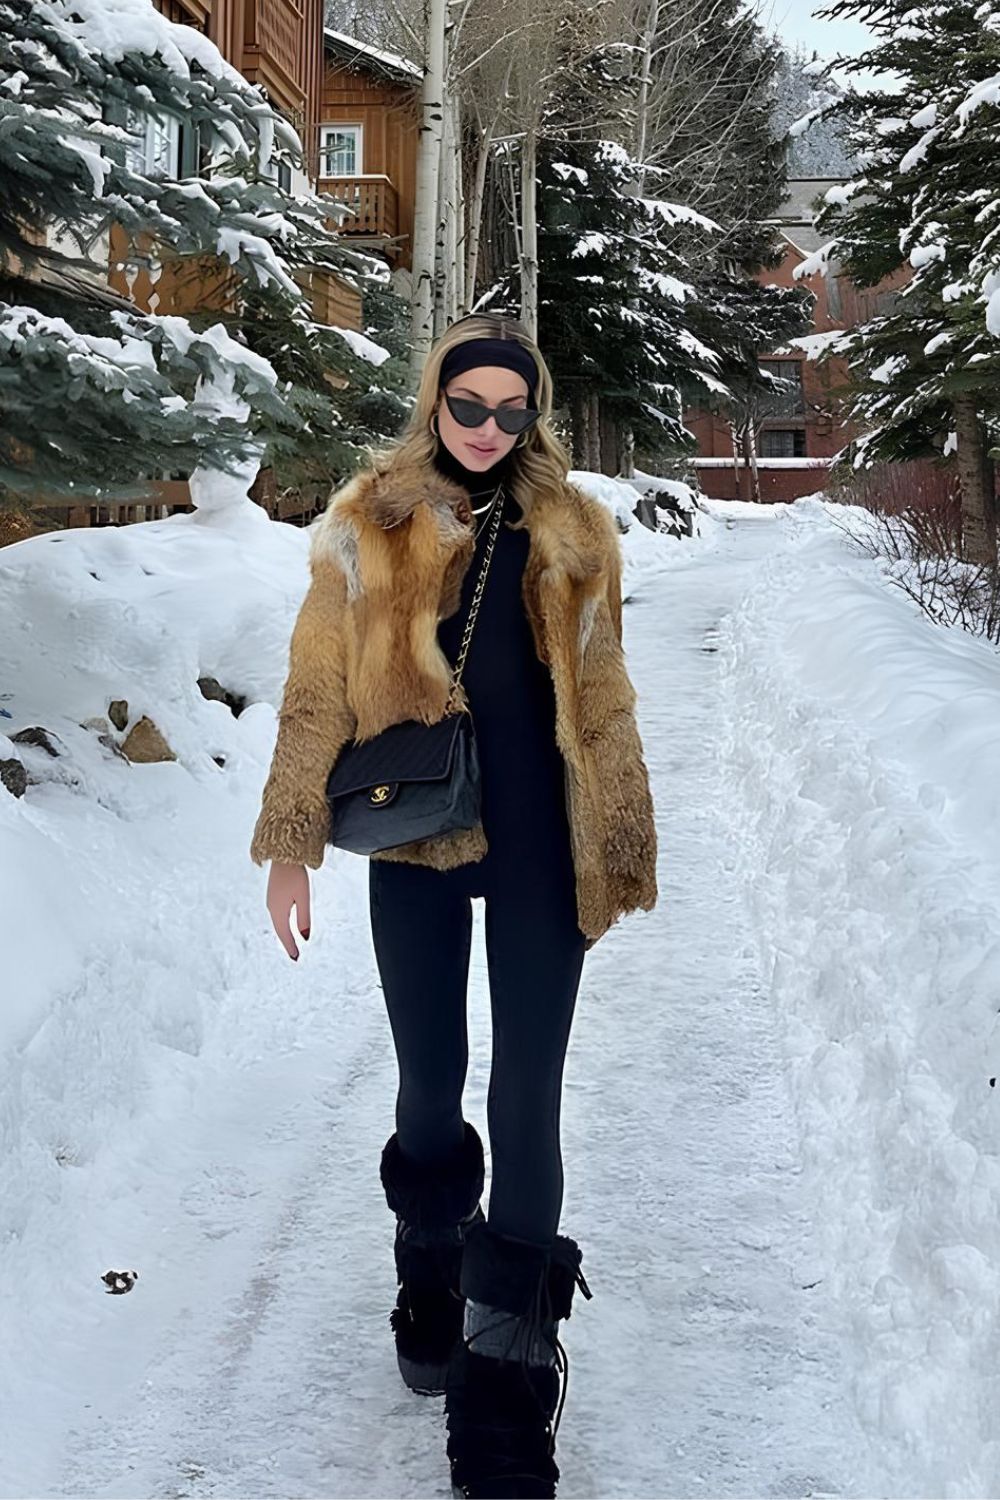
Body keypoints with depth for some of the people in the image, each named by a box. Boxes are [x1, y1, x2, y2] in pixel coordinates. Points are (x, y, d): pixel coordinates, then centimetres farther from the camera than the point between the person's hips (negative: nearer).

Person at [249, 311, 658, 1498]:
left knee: (526, 1097, -1)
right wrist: (291, 846, -4)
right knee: (430, 1082, 11)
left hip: (537, 850, 0)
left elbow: (600, 701, 8)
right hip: (414, 845, 0)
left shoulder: (571, 532, 4)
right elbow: (317, 690, 0)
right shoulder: (366, 528, -1)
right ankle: (432, 1274, 38)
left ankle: (510, 1353, 9)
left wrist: (620, 849, 7)